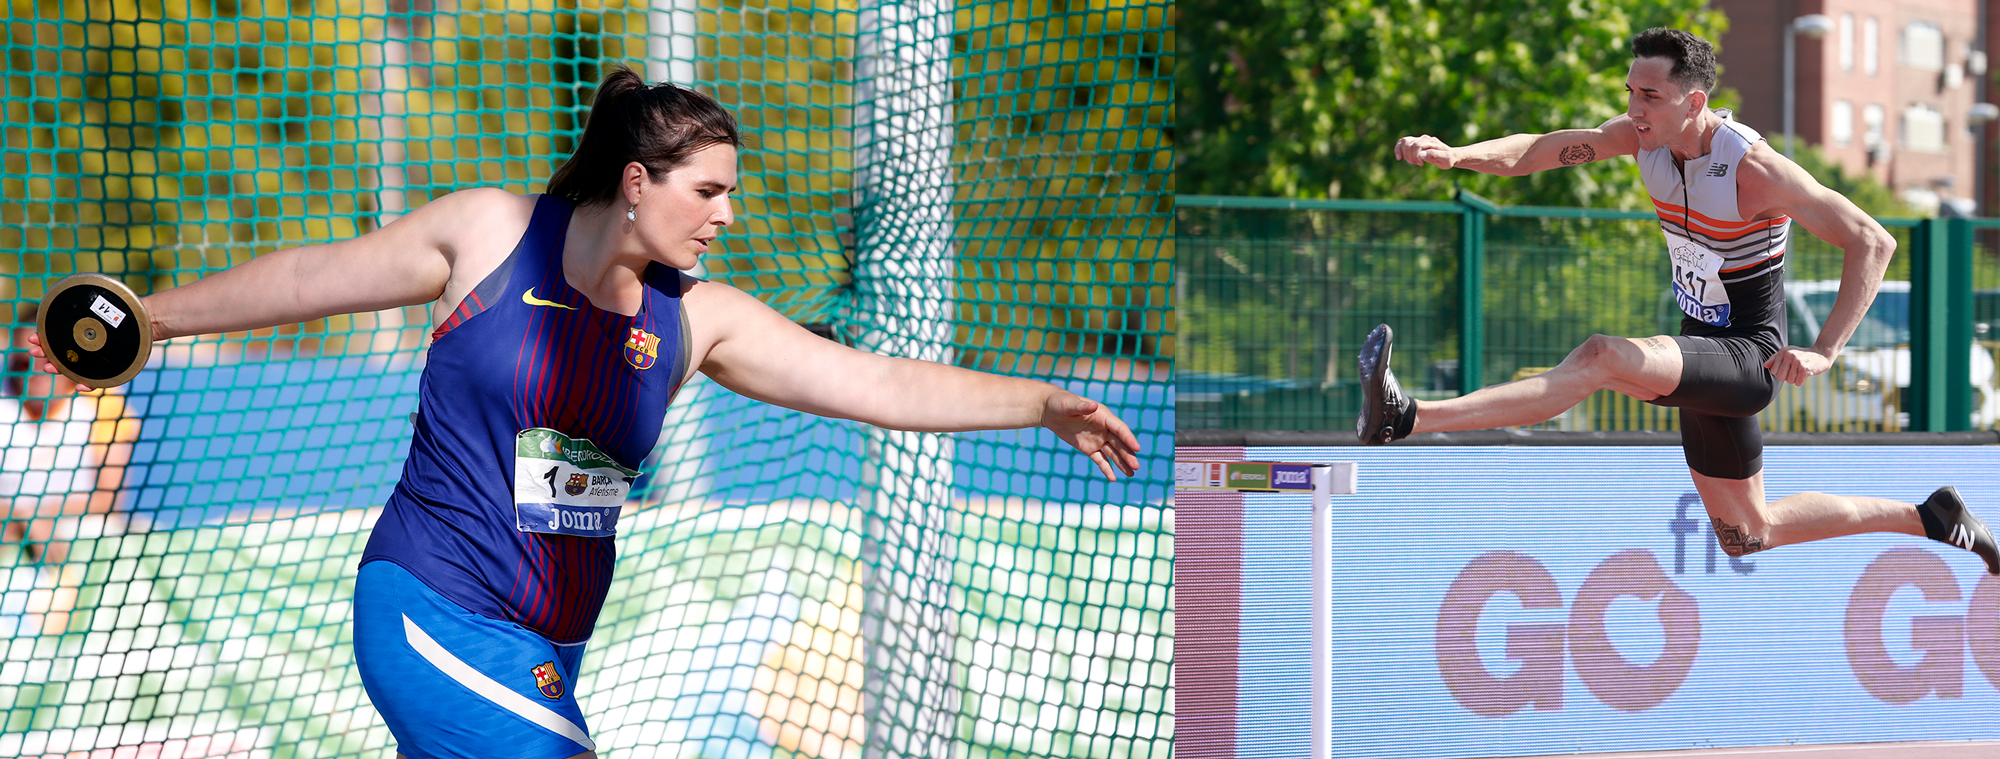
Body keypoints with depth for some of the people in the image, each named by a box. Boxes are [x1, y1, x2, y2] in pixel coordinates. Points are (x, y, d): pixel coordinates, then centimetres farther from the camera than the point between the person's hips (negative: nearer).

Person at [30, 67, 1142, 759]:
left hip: (547, 655, 5)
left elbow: (883, 384, -1)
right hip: (433, 615, -5)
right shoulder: (490, 234, -6)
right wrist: (145, 316, 12)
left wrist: (1046, 404, -10)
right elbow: (311, 279, 5)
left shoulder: (698, 321, 3)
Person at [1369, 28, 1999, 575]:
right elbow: (1536, 151, -9)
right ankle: (1930, 519, 33)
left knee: (1601, 358, -33)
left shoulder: (1754, 168, -22)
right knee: (1746, 536, 20)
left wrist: (1823, 353, -29)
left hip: (1749, 357, -9)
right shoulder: (1644, 137, -3)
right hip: (1704, 354, 9)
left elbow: (1872, 243, -22)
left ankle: (1405, 421, -40)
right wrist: (1455, 155, -29)